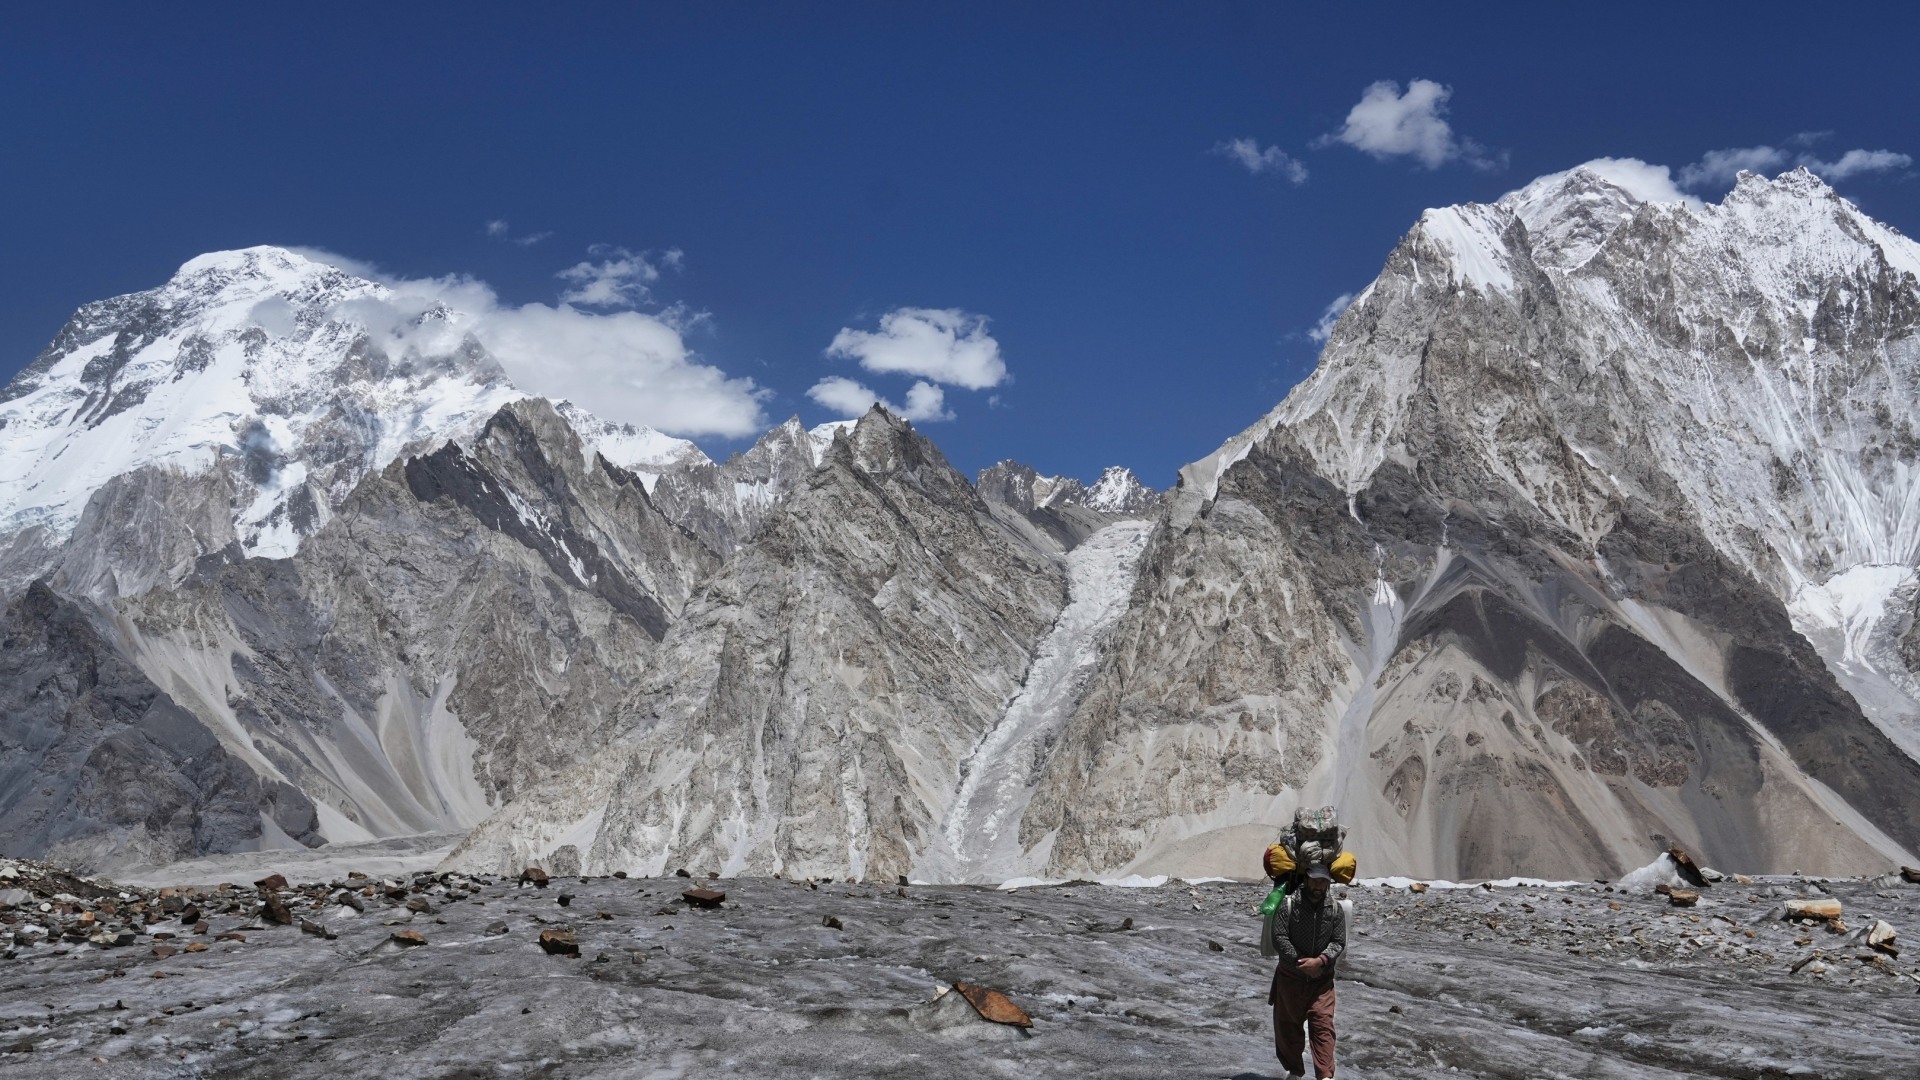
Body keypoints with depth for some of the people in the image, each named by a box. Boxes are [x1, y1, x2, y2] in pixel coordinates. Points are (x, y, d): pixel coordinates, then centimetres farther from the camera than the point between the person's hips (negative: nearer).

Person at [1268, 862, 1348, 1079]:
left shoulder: (1335, 908, -4)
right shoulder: (1289, 904, -12)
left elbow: (1339, 942, -5)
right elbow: (1279, 938, -14)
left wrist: (1320, 961, -21)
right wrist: (1300, 962, -19)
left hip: (1322, 979, 0)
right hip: (1290, 977, 0)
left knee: (1323, 1027, -10)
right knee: (1287, 1026, 11)